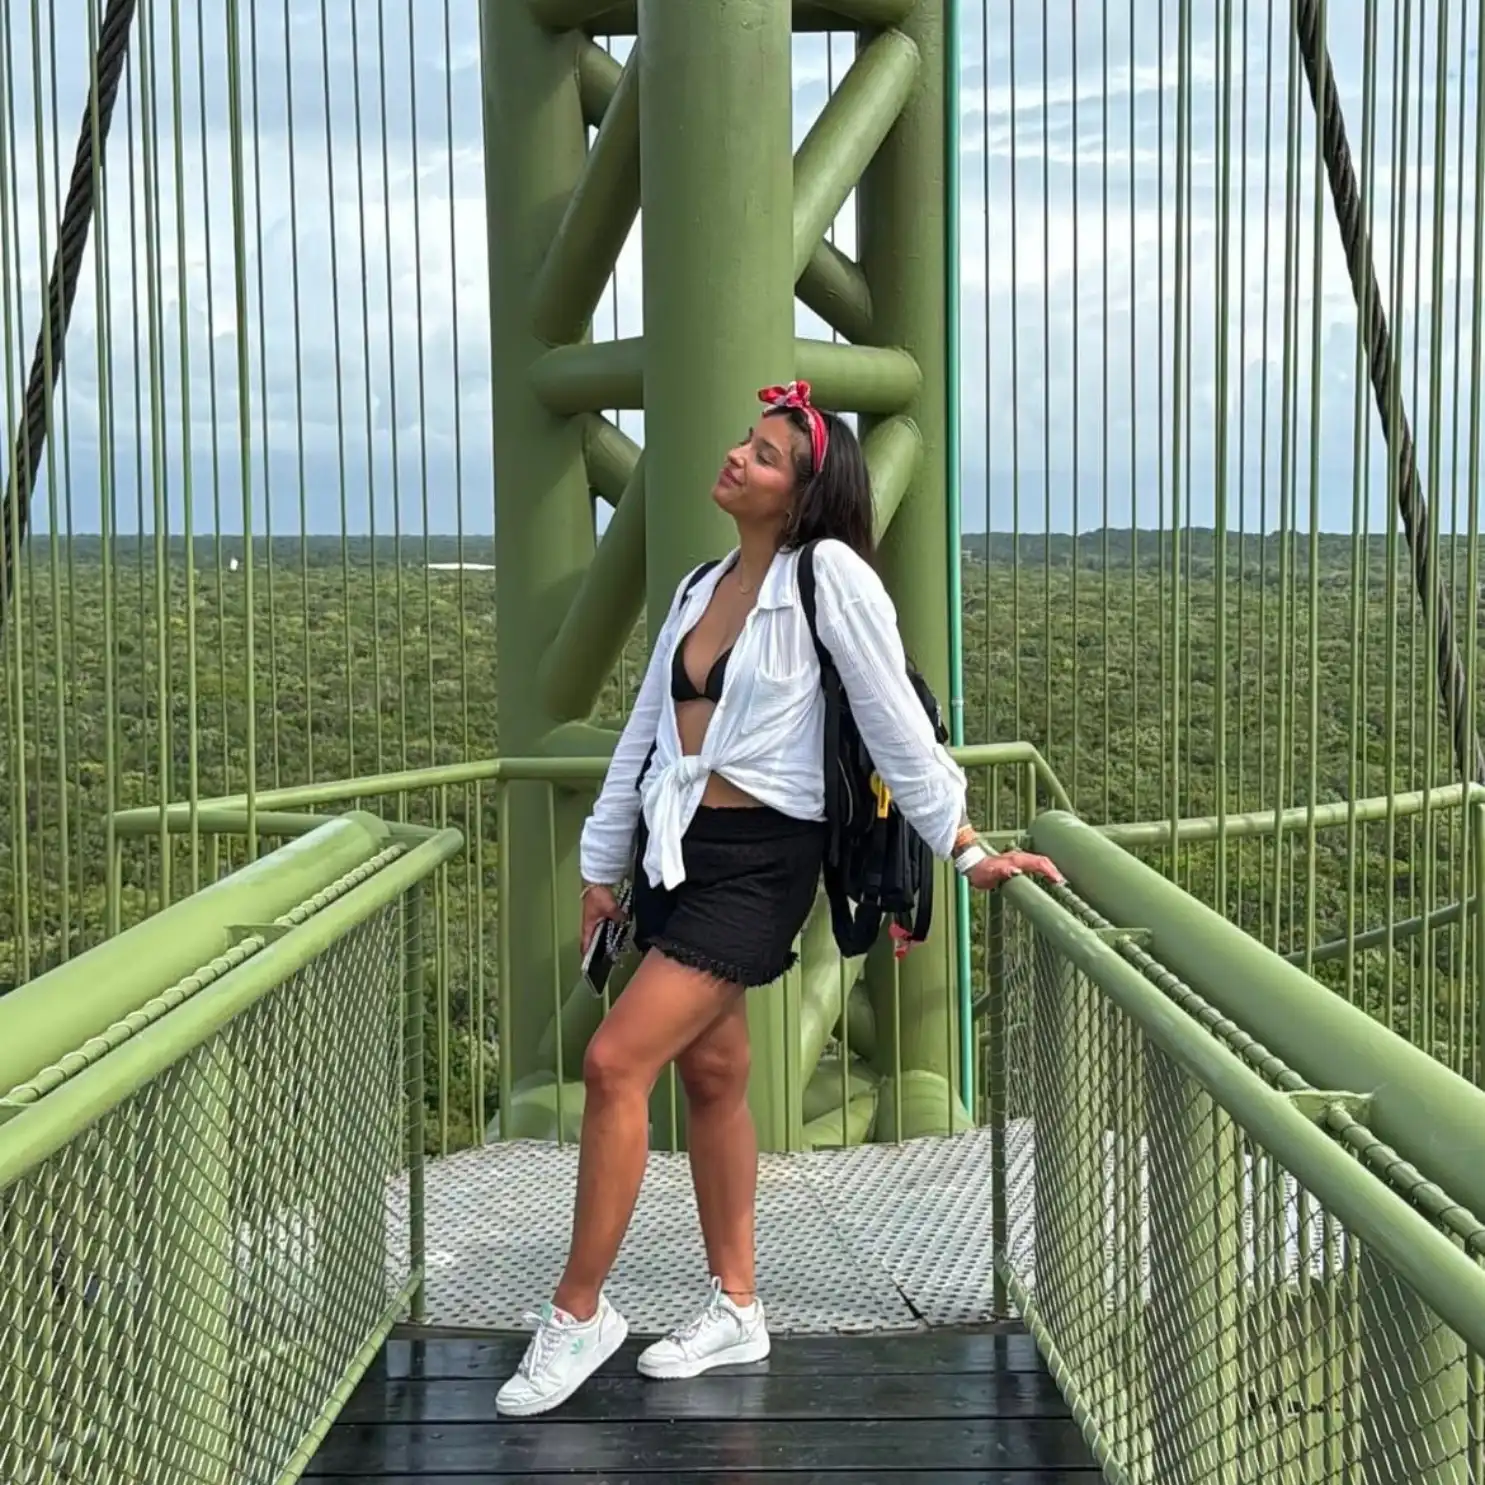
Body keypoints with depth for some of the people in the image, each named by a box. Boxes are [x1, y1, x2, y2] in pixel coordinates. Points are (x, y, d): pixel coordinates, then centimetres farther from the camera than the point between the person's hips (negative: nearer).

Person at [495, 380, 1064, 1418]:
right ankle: (737, 1311, 24)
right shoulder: (700, 589, 12)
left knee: (616, 1064, -13)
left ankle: (578, 1312, 1)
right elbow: (643, 735, 16)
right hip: (676, 851, 8)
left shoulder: (831, 574, -10)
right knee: (712, 1071, 12)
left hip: (758, 861, -8)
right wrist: (602, 870, 17)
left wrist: (967, 851, -10)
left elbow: (896, 724, -10)